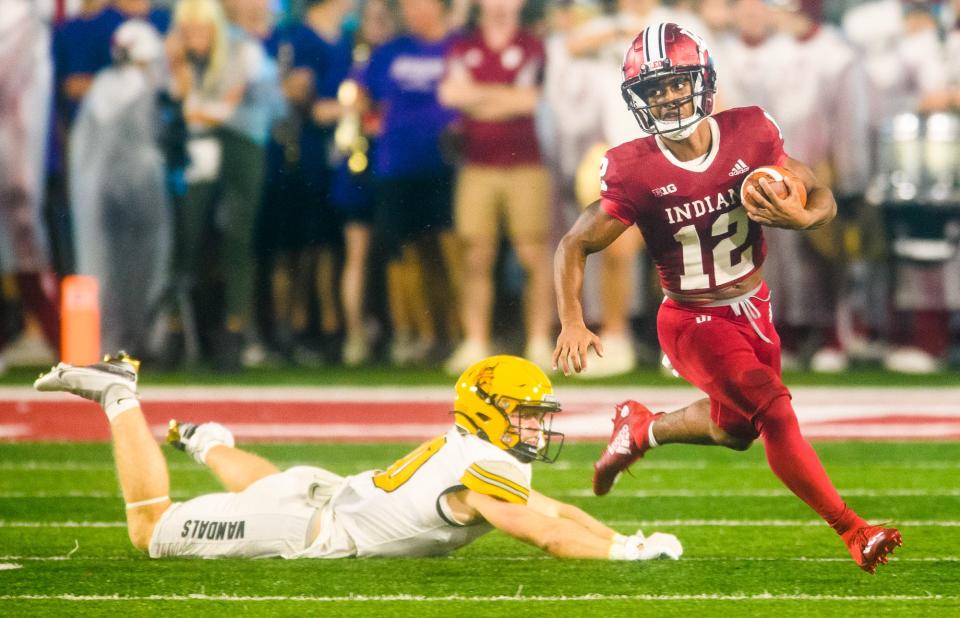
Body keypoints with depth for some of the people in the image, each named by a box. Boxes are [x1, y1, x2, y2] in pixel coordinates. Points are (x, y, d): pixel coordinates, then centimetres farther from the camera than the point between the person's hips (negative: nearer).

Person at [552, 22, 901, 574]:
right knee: (775, 412, -22)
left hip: (754, 312, 5)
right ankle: (854, 532, -15)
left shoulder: (750, 134, -12)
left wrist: (802, 217, -27)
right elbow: (576, 245, -10)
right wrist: (572, 323, -23)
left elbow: (822, 197, -2)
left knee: (735, 430, 23)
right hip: (694, 323, -5)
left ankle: (640, 430, 50)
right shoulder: (636, 171, -19)